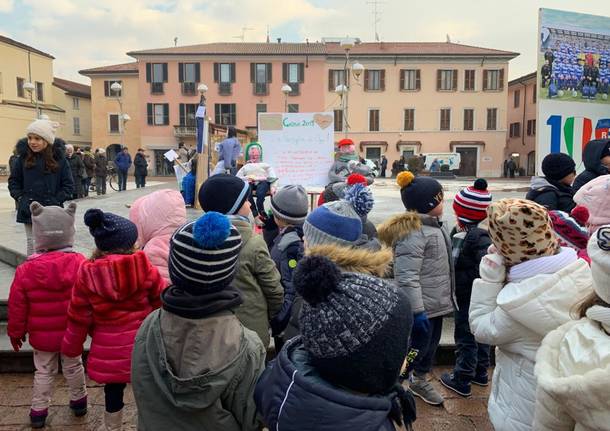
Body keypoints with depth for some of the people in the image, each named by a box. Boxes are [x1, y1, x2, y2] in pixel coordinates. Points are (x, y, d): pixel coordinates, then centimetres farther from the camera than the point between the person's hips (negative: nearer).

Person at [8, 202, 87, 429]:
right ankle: (79, 401, 37)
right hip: (72, 333, 0)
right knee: (73, 366, 20)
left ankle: (38, 410, 26)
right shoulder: (79, 263, -18)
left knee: (43, 371, 17)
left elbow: (17, 305, -5)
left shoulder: (26, 269, -15)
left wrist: (16, 332, 9)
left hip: (42, 335, 0)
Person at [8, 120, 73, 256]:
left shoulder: (59, 158, -4)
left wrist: (56, 200, -8)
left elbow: (68, 184, 0)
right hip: (29, 210, 2)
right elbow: (13, 181, 11)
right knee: (31, 243, 7)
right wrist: (20, 197, -1)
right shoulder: (24, 157, 1)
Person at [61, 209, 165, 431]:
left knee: (113, 393, 20)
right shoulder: (144, 267, -13)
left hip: (108, 351, 1)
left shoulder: (87, 274, -9)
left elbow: (78, 317, -2)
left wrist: (71, 347, 13)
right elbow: (162, 301, -4)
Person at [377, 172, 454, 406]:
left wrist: (448, 295, 24)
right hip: (422, 307, -10)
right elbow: (407, 277, -29)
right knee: (416, 348, 1)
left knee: (430, 344, 23)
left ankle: (419, 380, 44)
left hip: (435, 303, 10)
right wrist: (417, 311, -29)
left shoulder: (437, 225, 8)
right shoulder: (412, 233, -25)